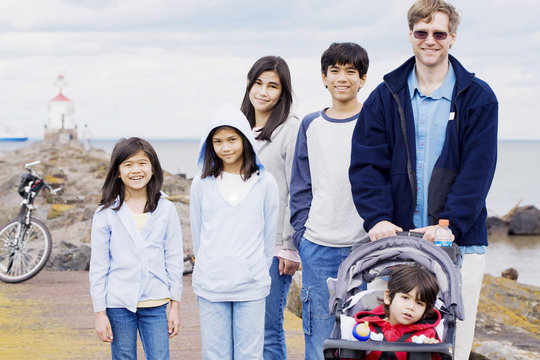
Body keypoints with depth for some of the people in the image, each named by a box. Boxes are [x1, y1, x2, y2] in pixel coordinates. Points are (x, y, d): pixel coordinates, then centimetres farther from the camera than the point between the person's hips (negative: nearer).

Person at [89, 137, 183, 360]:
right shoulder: (106, 214, -2)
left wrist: (175, 305, 4)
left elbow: (174, 259, 5)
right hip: (119, 305, -1)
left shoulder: (166, 210, 2)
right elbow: (98, 265, 0)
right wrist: (100, 312, -2)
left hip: (155, 305, 1)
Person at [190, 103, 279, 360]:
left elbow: (269, 235, 8)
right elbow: (197, 233, 11)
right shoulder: (202, 184, 5)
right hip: (210, 285, 1)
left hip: (252, 287, -1)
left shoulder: (264, 183, 2)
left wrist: (257, 270, 9)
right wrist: (208, 269, 11)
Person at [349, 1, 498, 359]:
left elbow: (477, 171, -3)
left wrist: (449, 224, -15)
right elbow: (366, 165, 3)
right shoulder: (385, 97, 10)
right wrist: (378, 218, -12)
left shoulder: (478, 97, 5)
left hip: (459, 241, -1)